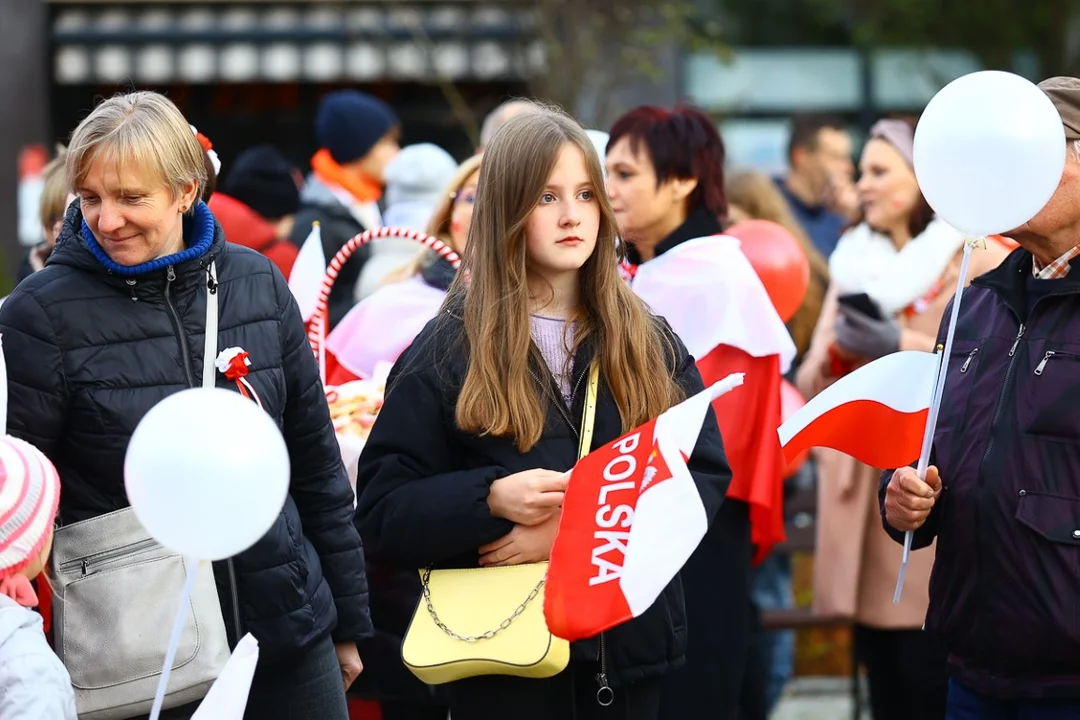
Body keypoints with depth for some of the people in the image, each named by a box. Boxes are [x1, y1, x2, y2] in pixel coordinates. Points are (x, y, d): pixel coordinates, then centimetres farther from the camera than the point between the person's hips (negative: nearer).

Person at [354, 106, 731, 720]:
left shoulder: (652, 344, 8)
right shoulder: (447, 351, 0)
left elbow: (706, 479, -1)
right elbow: (382, 513, -4)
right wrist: (490, 500, -21)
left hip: (631, 640, 3)